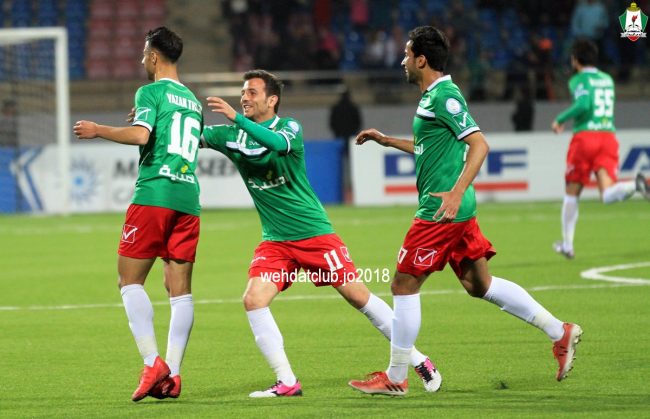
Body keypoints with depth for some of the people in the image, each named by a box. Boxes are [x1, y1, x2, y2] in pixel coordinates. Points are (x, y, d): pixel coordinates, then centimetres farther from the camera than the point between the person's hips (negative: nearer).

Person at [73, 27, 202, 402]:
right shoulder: (193, 101, 20)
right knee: (181, 289, 4)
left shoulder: (151, 92, -2)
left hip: (154, 195, -6)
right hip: (188, 199, 6)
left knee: (130, 279, -1)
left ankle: (153, 363, -13)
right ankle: (172, 375, -1)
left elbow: (140, 135, -17)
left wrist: (98, 130, -4)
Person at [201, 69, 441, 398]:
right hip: (274, 242, 4)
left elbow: (278, 143, -31)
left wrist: (236, 118, -39)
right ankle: (287, 383, -11)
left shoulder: (289, 127, -8)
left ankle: (418, 361, 10)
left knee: (358, 295, -4)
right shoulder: (233, 135, 4)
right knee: (253, 300, -17)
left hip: (314, 233, -4)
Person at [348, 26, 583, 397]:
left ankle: (395, 378, 4)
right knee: (479, 284, 13)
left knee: (404, 285, -3)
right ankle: (560, 332, 13)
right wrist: (387, 140, 31)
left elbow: (479, 145, -22)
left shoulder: (445, 97, -14)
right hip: (455, 211, 10)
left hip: (441, 212, -10)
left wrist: (456, 193, -29)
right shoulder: (433, 96, 16)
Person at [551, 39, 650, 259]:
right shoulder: (608, 80, 19)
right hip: (609, 136, 4)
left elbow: (583, 104, -19)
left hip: (585, 136, -4)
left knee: (571, 194, 12)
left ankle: (567, 244, 16)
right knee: (607, 195, -10)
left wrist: (560, 120, -6)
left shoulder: (579, 80, -1)